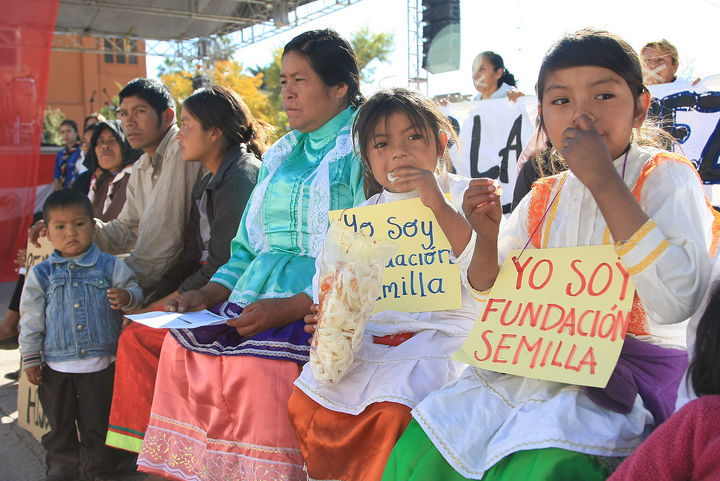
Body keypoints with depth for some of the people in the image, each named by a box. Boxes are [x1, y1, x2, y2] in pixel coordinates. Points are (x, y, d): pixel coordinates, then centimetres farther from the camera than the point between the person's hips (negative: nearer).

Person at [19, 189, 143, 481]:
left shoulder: (110, 266, -2)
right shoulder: (41, 274, 1)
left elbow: (134, 290, 3)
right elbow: (31, 320, 5)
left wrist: (126, 297, -21)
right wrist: (30, 359, 3)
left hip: (101, 363, -1)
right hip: (56, 366, 1)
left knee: (97, 423, 10)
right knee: (59, 423, 15)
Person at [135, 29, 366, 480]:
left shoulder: (361, 150, 0)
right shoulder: (279, 156, 22)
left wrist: (292, 306, -20)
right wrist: (208, 294, 5)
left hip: (318, 307, -6)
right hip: (252, 300, 7)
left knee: (258, 363, -30)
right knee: (180, 345, -16)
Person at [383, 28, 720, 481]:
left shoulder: (666, 176, -5)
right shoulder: (544, 198, 9)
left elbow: (677, 301, -23)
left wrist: (604, 181, -22)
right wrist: (487, 238, -9)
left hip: (631, 373, -5)